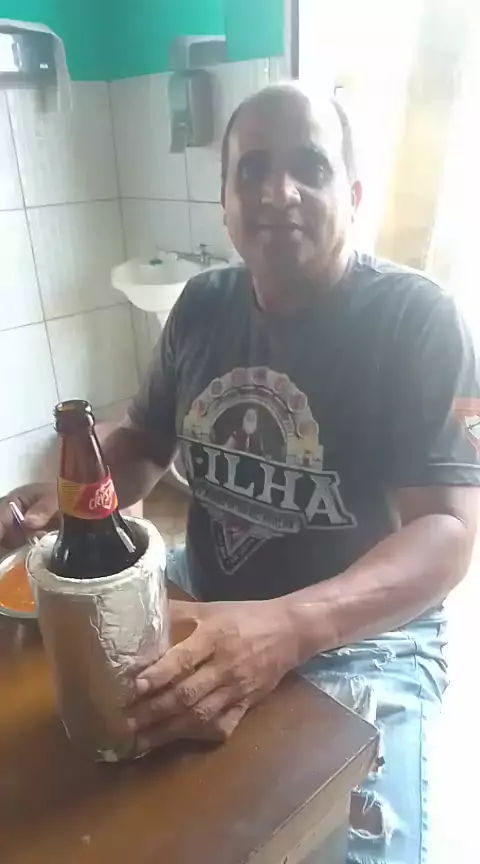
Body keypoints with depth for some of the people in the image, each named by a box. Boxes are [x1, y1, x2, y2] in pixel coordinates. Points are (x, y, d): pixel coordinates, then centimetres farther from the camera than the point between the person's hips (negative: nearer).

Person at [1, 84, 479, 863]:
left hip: (358, 634, -4)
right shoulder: (202, 306, 0)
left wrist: (289, 627, -39)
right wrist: (67, 499, -12)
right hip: (203, 601, 5)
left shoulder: (416, 318, -16)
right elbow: (143, 443, 10)